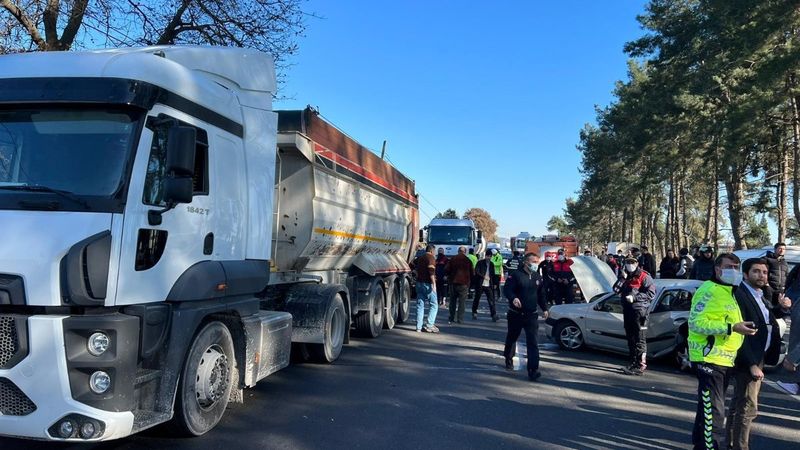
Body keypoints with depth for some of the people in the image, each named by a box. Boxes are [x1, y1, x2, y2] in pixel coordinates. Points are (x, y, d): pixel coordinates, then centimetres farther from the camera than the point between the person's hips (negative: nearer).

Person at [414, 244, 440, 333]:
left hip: (419, 282, 7)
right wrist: (434, 284, -25)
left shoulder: (420, 257, 14)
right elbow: (431, 270, -20)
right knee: (434, 305, 0)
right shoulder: (431, 257, -8)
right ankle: (429, 325, -9)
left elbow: (414, 264, 32)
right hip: (428, 284, -7)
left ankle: (419, 327, 6)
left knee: (420, 305, 8)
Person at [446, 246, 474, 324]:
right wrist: (469, 279, 18)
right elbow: (472, 273, 0)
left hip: (453, 282, 2)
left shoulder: (452, 259, -1)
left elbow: (446, 270, -3)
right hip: (464, 283, -2)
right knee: (462, 302, 3)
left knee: (453, 301, 13)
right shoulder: (468, 260, -3)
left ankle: (452, 318, 14)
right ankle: (460, 319, 1)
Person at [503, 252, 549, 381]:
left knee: (532, 342, -8)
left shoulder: (537, 277, 8)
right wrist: (513, 298, -35)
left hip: (532, 315, 3)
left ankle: (533, 370, -11)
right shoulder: (516, 275, -9)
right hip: (516, 314, -3)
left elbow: (540, 294, 19)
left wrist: (544, 308, 12)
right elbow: (506, 289, -17)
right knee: (512, 337, 16)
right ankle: (509, 358, 43)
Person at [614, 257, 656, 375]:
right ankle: (633, 362, 25)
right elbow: (616, 289, 6)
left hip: (639, 311, -8)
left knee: (640, 339, -7)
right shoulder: (626, 277, 17)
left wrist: (634, 297, -18)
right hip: (627, 311, 8)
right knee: (630, 338, 14)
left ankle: (640, 366, -6)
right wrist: (622, 278, -6)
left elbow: (651, 293, -13)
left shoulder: (644, 277, -5)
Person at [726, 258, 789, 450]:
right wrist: (753, 364, -24)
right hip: (747, 360, -10)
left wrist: (781, 307, 3)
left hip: (757, 357, 10)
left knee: (738, 403, 19)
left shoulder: (760, 295, 8)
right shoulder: (739, 295, -20)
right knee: (748, 407, -5)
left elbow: (767, 316, 25)